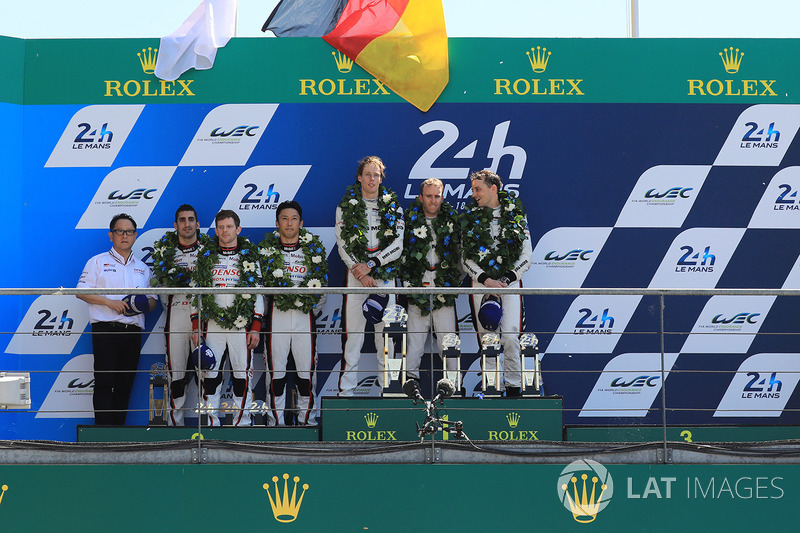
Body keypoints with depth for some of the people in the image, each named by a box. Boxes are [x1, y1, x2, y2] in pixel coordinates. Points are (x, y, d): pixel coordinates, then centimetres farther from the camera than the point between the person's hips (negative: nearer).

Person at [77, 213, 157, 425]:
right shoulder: (98, 262, 8)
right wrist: (109, 302, -13)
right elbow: (81, 292, -1)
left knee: (124, 386, 4)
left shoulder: (143, 268, 20)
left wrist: (144, 304, -5)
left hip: (133, 333, 4)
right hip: (105, 330, -4)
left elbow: (153, 301, 19)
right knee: (104, 383, -10)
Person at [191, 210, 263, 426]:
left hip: (241, 324, -1)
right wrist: (196, 326, 5)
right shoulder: (206, 256, 11)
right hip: (212, 324, 1)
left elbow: (258, 294, 5)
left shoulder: (249, 257, 7)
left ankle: (242, 422, 4)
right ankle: (212, 422, 4)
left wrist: (255, 327, -3)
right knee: (210, 374, -1)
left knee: (242, 374, -2)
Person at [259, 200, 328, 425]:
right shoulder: (267, 248, 7)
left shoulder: (314, 247, 9)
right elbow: (262, 280, 5)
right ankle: (277, 419, 6)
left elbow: (321, 281, 8)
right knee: (276, 367, 0)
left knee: (306, 368, 2)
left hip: (305, 314, 1)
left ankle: (305, 416, 14)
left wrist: (315, 308, 0)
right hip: (276, 313, -1)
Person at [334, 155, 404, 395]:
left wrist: (371, 264, -10)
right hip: (355, 276, -1)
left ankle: (387, 386, 7)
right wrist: (360, 272, -9)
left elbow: (398, 244, 1)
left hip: (385, 276, 1)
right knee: (353, 333, -4)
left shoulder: (393, 206, 8)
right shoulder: (346, 206, 6)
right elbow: (342, 244, 1)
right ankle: (347, 388, -1)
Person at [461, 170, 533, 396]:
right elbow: (465, 258, 6)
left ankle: (513, 386, -2)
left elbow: (526, 256, 5)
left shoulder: (515, 215, 5)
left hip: (510, 282, -1)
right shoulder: (470, 217, 8)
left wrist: (505, 280, -8)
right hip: (480, 283, 1)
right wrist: (486, 280, -8)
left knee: (510, 335, -11)